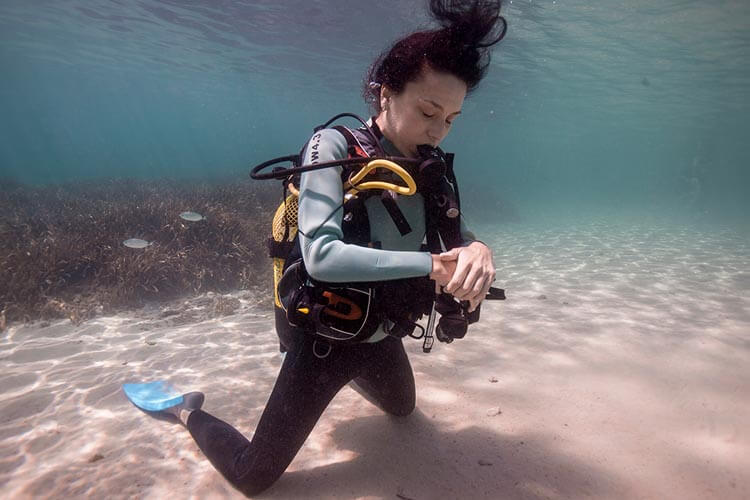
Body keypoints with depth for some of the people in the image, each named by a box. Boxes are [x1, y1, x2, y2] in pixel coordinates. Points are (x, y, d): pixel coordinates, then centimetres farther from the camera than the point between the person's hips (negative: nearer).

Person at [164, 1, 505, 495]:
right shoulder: (335, 147, -23)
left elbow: (456, 236, -5)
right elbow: (321, 255, -35)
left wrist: (477, 250, -30)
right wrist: (430, 265, -38)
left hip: (381, 332, 7)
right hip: (325, 334, -6)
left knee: (402, 408, 36)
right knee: (253, 477, 3)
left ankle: (353, 373, 62)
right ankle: (190, 413, 31)